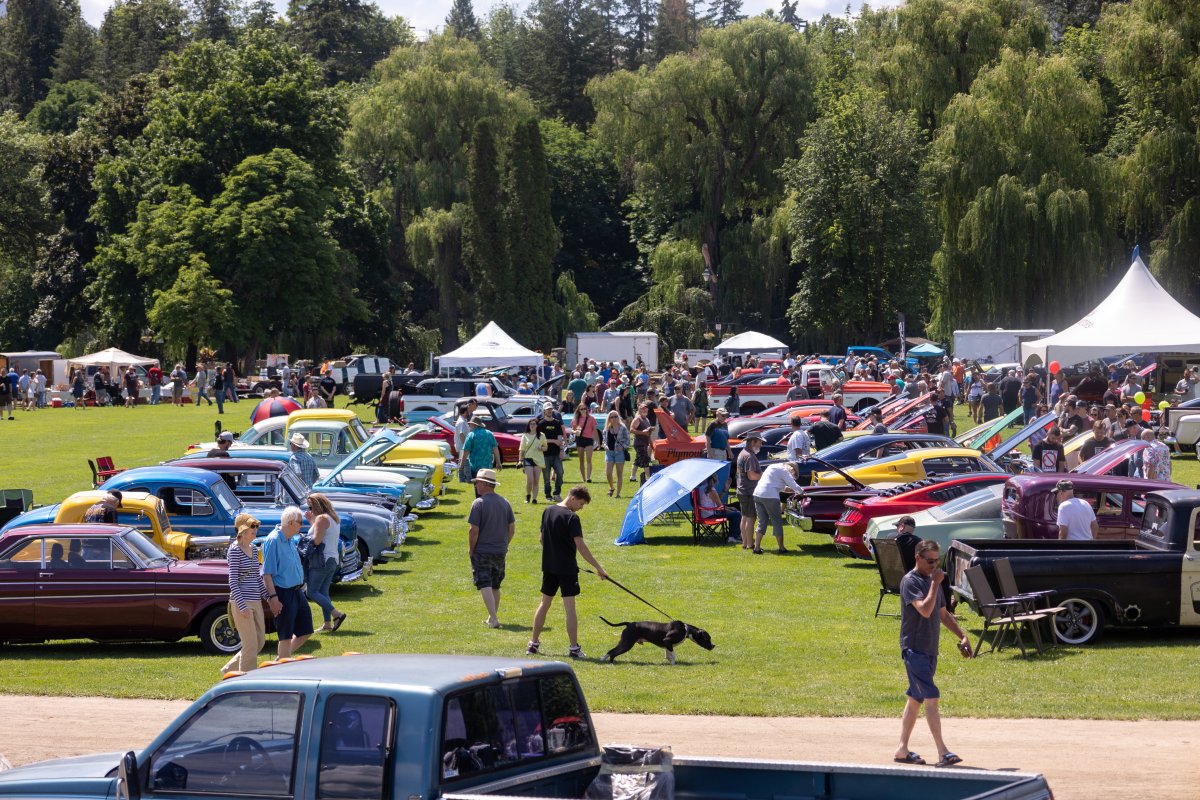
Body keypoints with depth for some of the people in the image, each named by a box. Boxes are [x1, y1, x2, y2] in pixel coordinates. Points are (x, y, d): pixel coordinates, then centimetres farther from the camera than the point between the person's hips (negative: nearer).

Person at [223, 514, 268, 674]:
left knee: (260, 642, 11)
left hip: (255, 602, 8)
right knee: (251, 644, -5)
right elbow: (233, 581, -14)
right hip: (241, 602, -8)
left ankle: (229, 669, 25)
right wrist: (242, 606, -20)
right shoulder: (234, 550, -11)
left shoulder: (253, 548, 13)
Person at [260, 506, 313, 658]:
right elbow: (267, 573, -20)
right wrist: (273, 598, -24)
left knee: (305, 631, 13)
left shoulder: (291, 539, 9)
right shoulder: (273, 540, -18)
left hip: (297, 592, 9)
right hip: (283, 593, -9)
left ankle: (283, 658, 27)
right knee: (286, 636, -2)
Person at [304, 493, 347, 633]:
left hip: (322, 560, -10)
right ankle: (327, 624, 7)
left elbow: (317, 540, -20)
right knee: (323, 592, 11)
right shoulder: (333, 518, 15)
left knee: (311, 592, -6)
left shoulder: (321, 518, -14)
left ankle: (336, 614, -17)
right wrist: (311, 520, 18)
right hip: (333, 559, 10)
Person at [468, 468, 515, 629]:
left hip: (482, 551, -6)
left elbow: (473, 530, -17)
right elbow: (512, 528, 8)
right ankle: (492, 618, 27)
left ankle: (494, 619, -14)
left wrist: (470, 549, -5)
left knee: (485, 586, -5)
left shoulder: (479, 503, -14)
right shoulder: (504, 503, 5)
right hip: (500, 552, 6)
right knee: (495, 587, 18)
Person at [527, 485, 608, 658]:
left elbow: (541, 539, 15)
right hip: (567, 568, -6)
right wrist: (598, 568, -20)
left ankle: (533, 643, 19)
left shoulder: (548, 512, 6)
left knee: (544, 603, 16)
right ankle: (574, 648, -1)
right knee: (569, 607, -3)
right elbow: (580, 546, -21)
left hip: (549, 566, 6)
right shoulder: (572, 517, -16)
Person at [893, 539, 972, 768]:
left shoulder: (933, 581, 14)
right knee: (931, 698, -14)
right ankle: (942, 753, -18)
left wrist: (962, 635, 13)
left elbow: (943, 614, 22)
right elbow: (925, 610, -25)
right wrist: (935, 584, -19)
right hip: (914, 649, -9)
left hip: (930, 650, 9)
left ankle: (902, 750, 19)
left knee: (915, 699, 12)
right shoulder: (910, 581, -12)